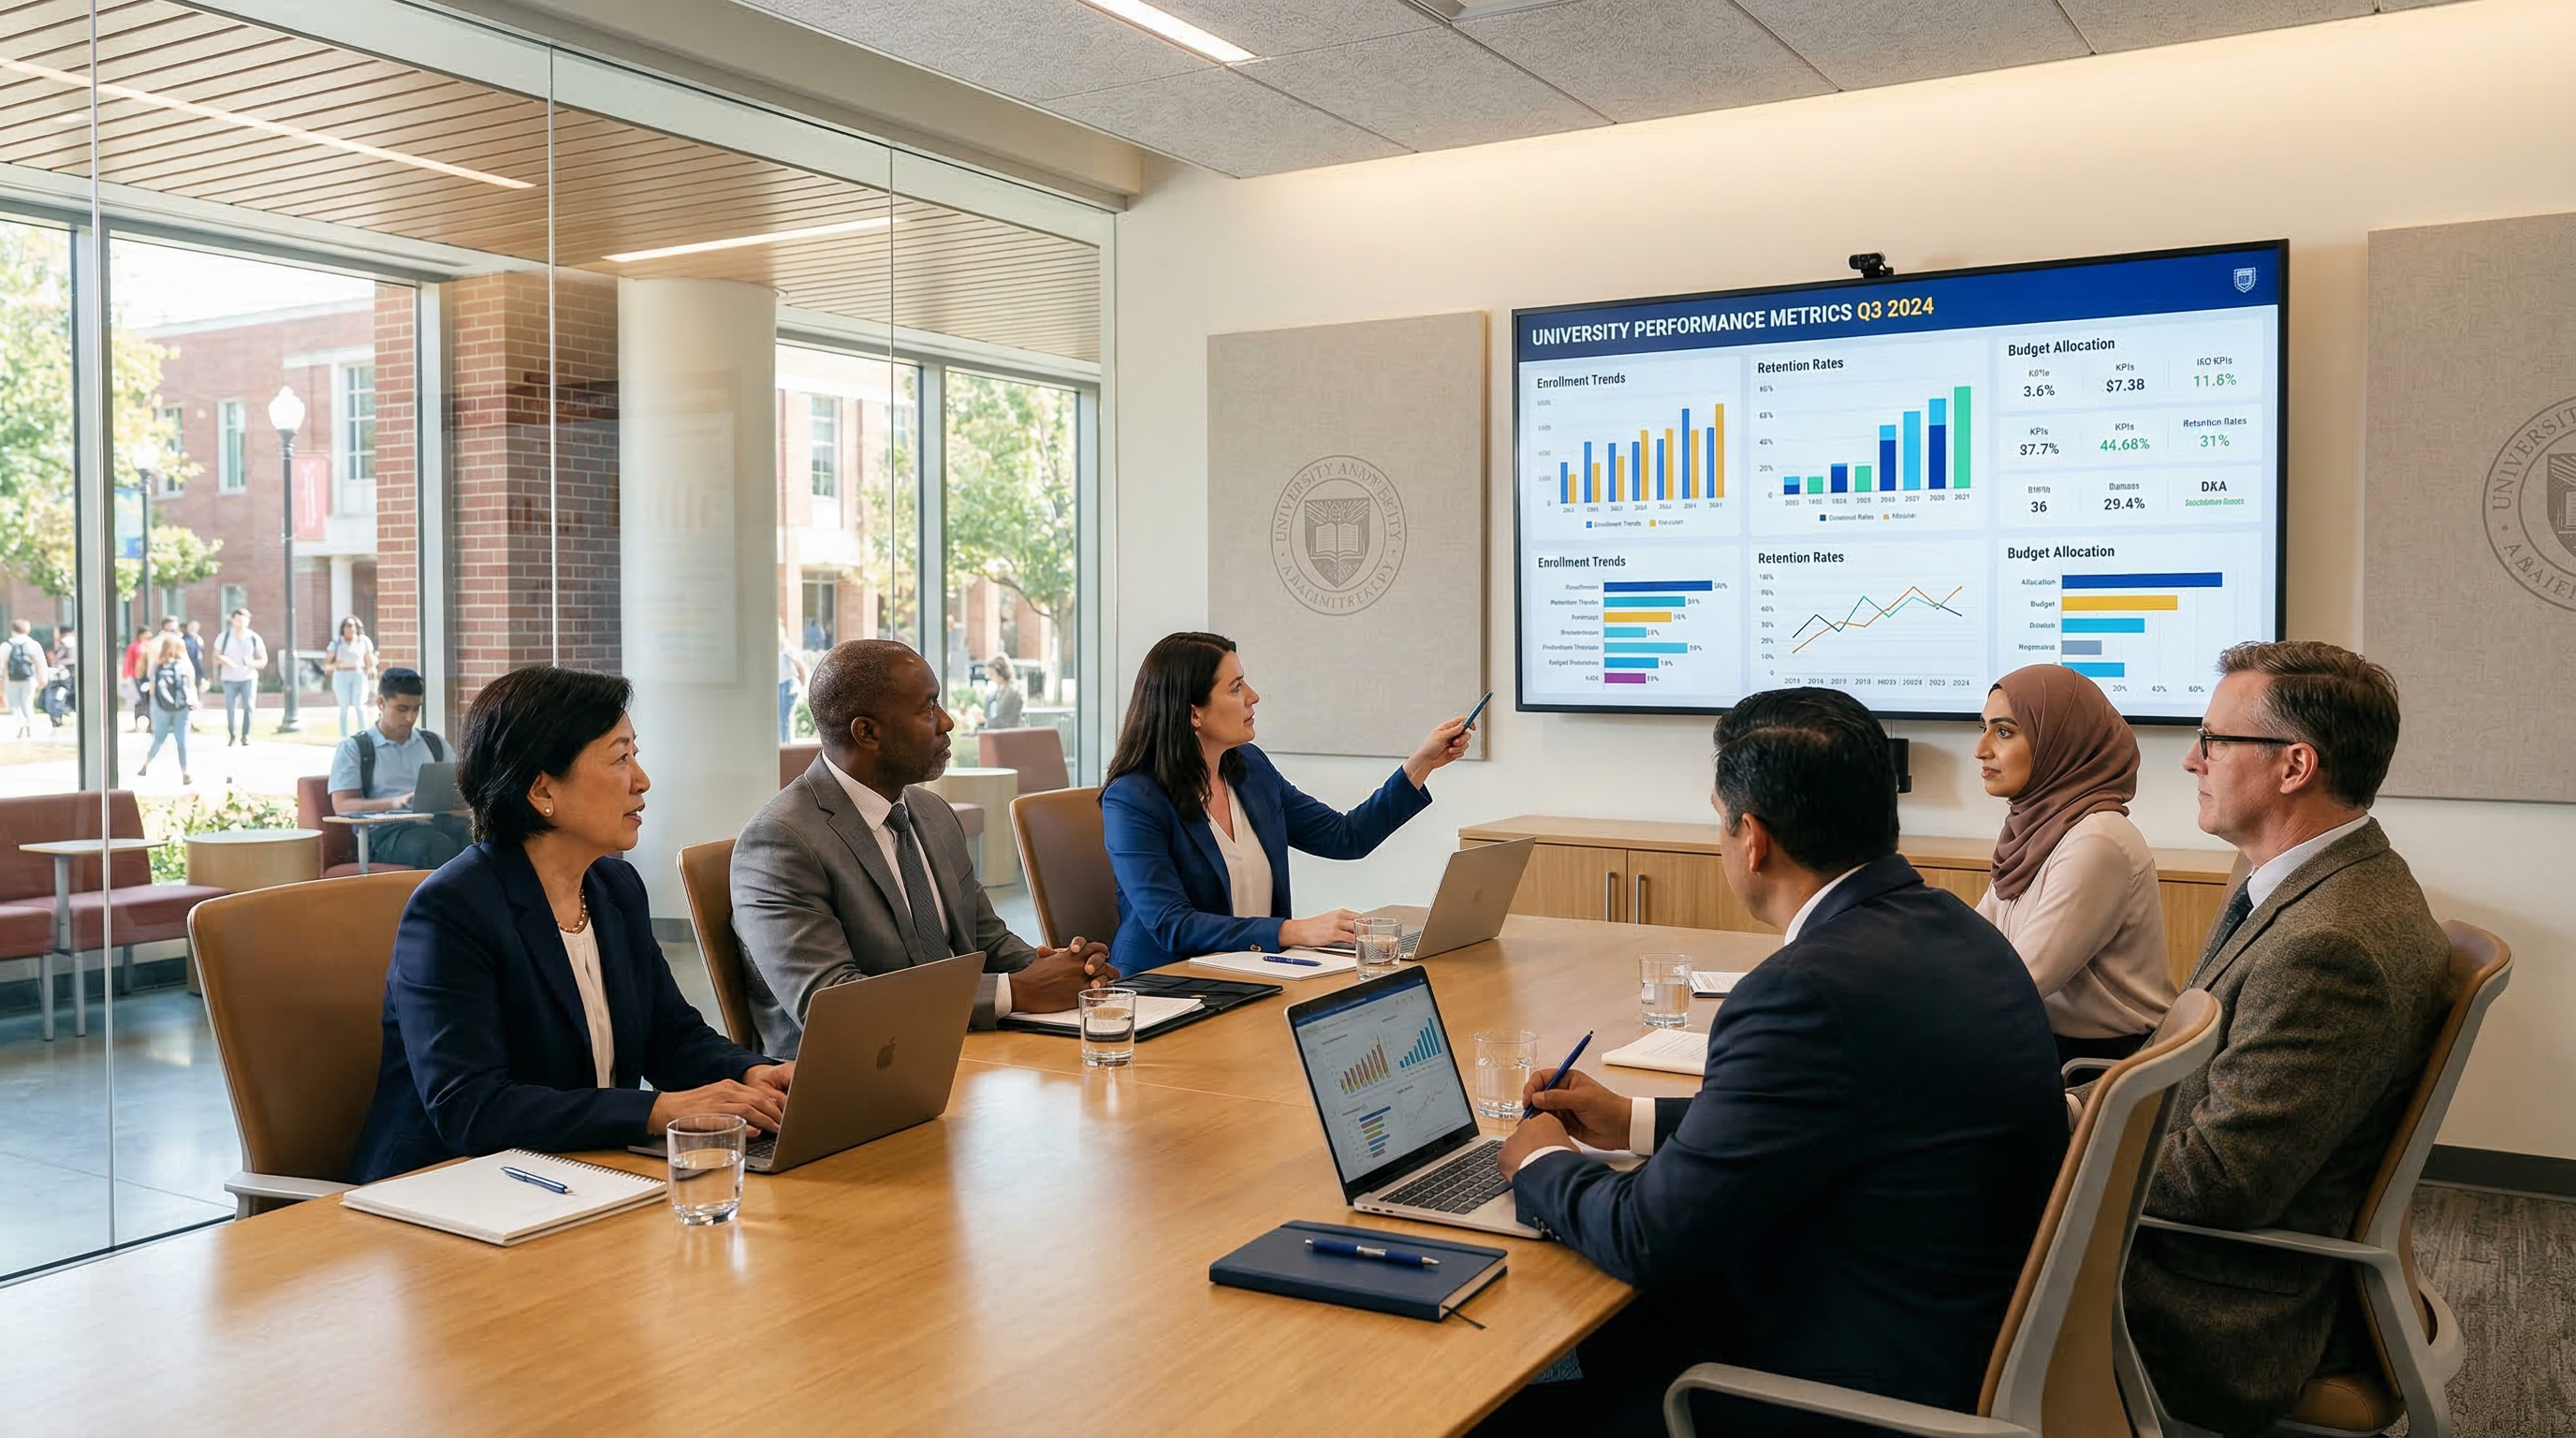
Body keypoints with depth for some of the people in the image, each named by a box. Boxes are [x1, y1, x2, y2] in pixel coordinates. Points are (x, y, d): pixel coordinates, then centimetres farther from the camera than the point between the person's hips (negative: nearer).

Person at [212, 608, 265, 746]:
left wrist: (252, 663, -19)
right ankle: (232, 736, 14)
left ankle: (246, 736, 1)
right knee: (230, 708, -1)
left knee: (248, 707, -9)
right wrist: (223, 660, -20)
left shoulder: (254, 638, -1)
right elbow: (216, 657, 3)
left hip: (248, 678, 0)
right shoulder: (224, 637, 0)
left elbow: (263, 661, 2)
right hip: (229, 679, 0)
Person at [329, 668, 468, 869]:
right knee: (437, 846, -41)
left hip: (437, 822, 4)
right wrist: (394, 802, -17)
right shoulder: (353, 748, 12)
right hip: (385, 831, -4)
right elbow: (342, 806, 1)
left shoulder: (434, 743, 24)